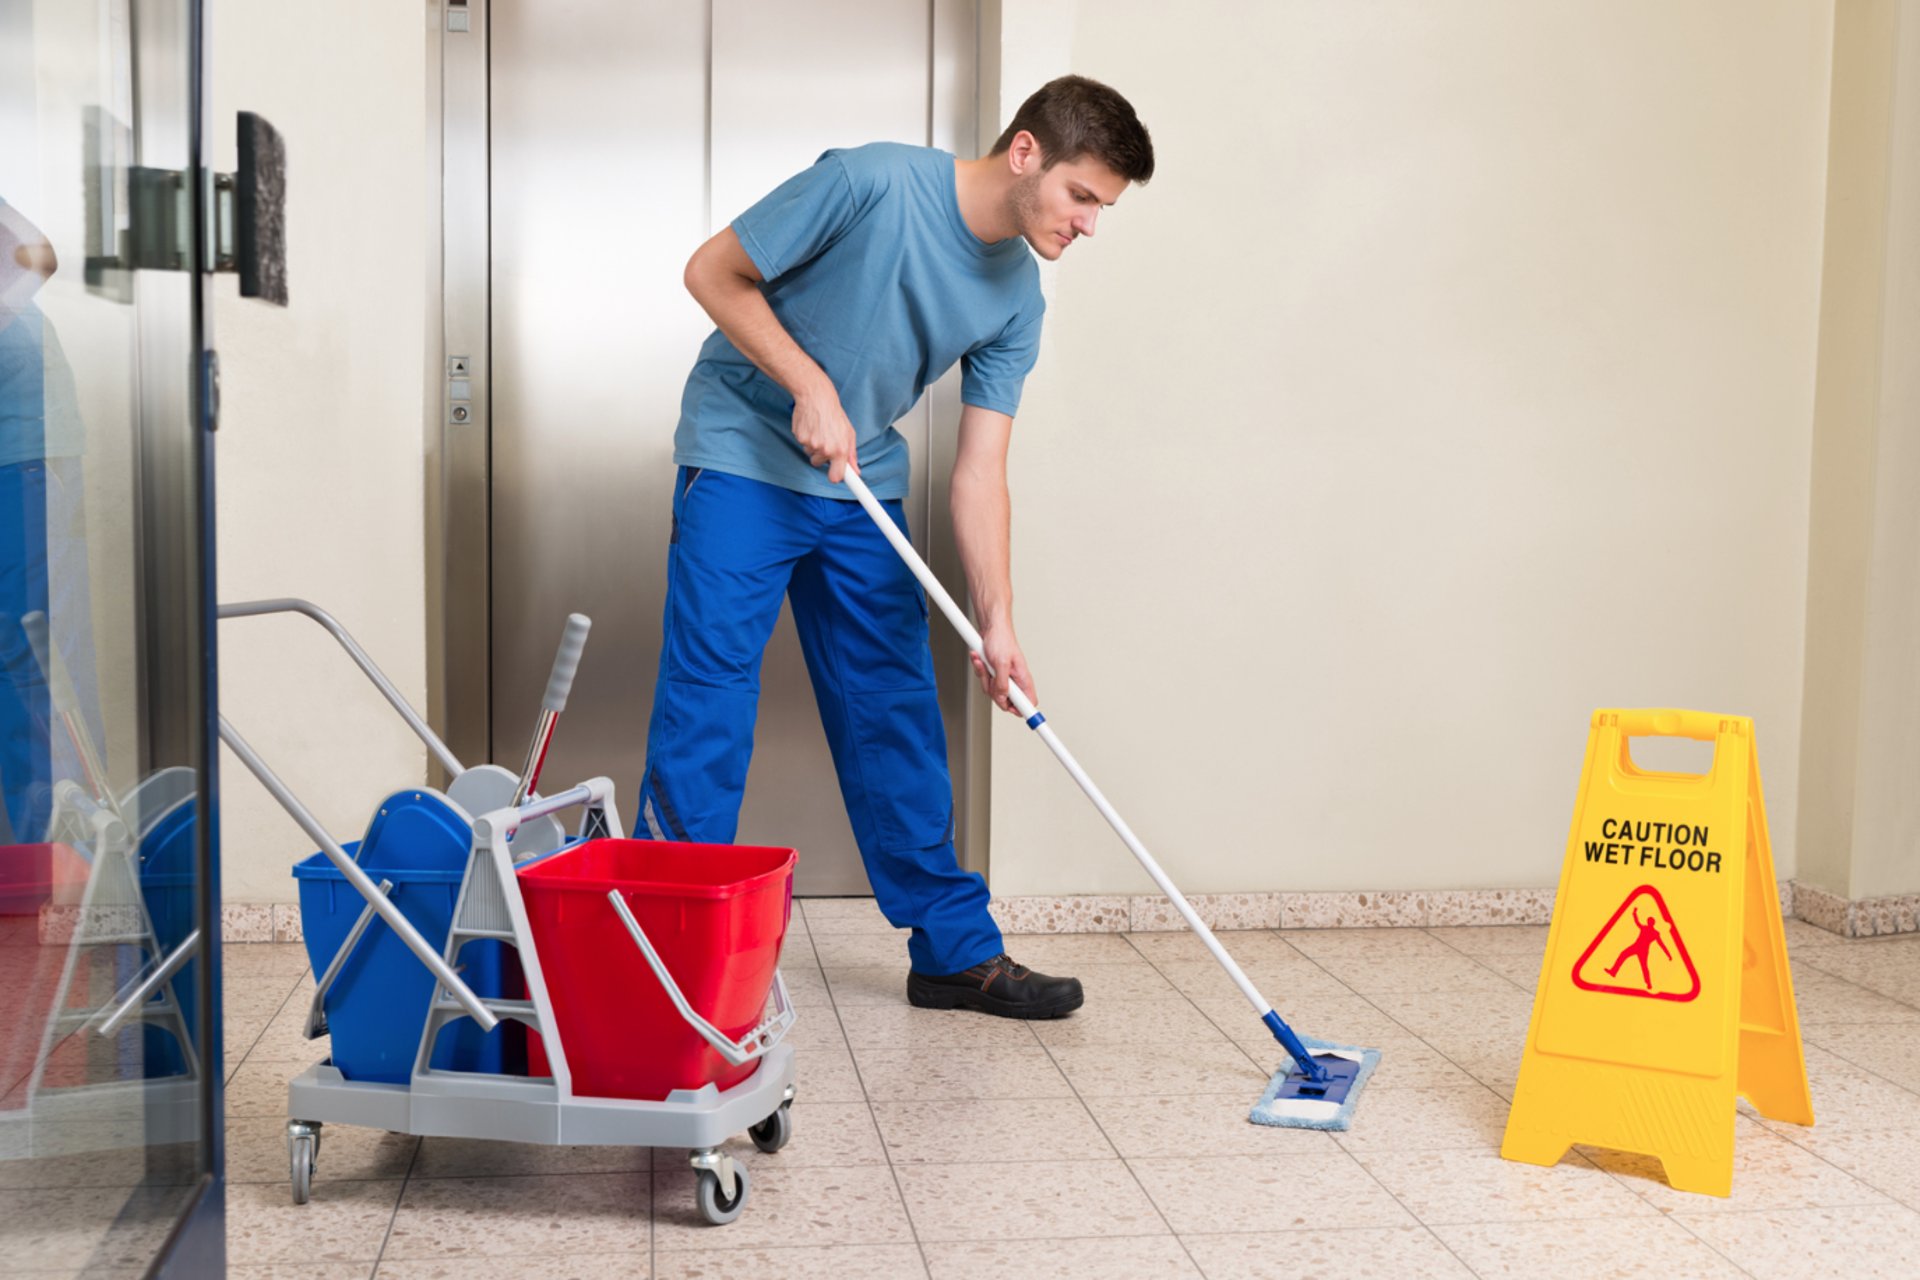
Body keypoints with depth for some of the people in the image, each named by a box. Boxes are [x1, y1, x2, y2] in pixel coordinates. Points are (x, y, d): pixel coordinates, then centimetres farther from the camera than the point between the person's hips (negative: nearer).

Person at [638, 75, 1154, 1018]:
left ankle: (955, 950, 15)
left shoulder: (1016, 300, -3)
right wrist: (810, 387, -20)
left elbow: (979, 469, -4)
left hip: (862, 486, 6)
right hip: (743, 455, -5)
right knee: (706, 708, -9)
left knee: (897, 719, 7)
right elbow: (713, 273, -13)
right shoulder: (873, 182, -21)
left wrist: (997, 622, -12)